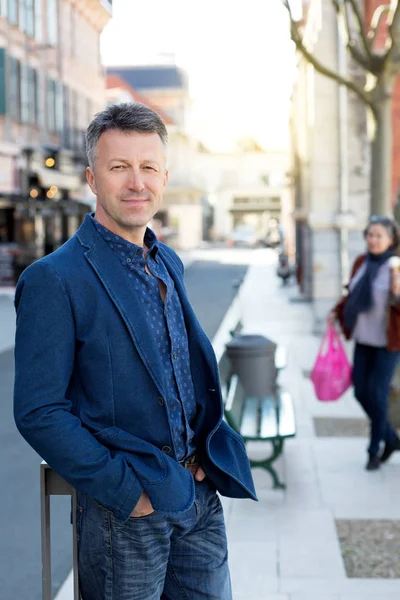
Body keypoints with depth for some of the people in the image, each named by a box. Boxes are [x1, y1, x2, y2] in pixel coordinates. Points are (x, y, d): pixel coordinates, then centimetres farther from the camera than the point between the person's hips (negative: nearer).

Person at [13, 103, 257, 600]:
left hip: (200, 493, 6)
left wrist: (207, 451, 4)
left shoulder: (168, 263, 9)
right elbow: (39, 413, -16)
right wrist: (127, 490, -18)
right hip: (124, 511, -6)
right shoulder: (54, 279, -14)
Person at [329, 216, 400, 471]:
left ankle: (374, 450, 16)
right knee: (361, 392, 8)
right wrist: (337, 312, 5)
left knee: (377, 393, -4)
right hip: (364, 338, 6)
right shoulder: (361, 262, 2)